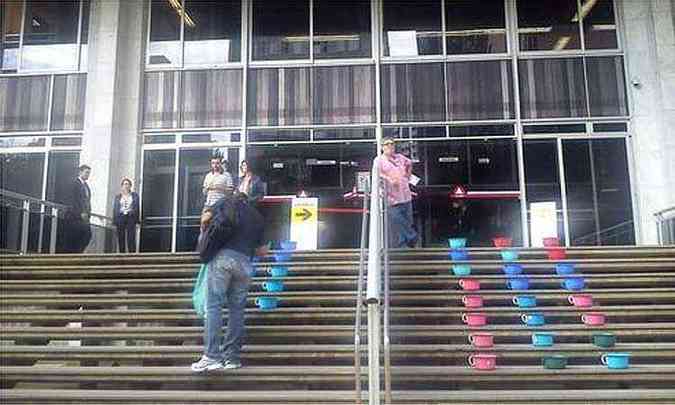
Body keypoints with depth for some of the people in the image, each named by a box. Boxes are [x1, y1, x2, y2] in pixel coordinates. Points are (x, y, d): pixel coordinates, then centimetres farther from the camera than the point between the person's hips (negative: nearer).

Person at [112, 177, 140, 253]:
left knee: (131, 238, -9)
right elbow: (115, 209, 12)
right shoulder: (118, 197, 14)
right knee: (121, 238, 1)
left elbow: (137, 208, 5)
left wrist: (137, 219, -3)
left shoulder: (134, 196, 10)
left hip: (130, 217, -2)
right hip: (120, 218, 2)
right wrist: (114, 220, 3)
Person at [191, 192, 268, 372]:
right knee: (237, 309, 8)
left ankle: (212, 356, -14)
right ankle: (232, 356, 7)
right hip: (244, 262, 3)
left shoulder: (229, 201, 16)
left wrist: (204, 233, 25)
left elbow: (206, 217, 5)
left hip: (222, 256, -3)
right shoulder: (258, 218, 24)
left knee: (214, 305, -6)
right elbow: (262, 251, 22)